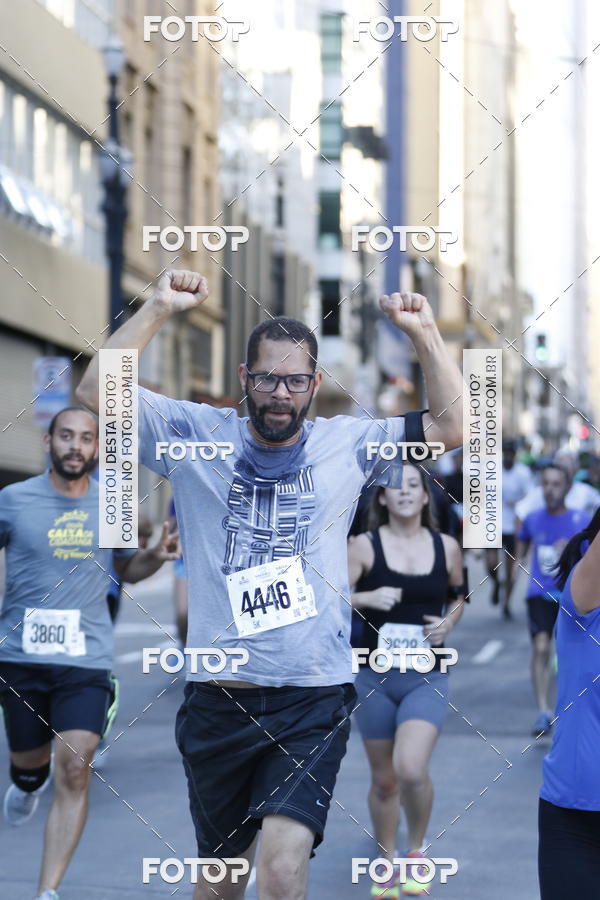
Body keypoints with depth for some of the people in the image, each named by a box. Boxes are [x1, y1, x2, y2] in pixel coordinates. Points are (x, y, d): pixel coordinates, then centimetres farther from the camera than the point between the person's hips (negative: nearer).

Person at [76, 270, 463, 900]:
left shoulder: (347, 444, 6)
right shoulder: (196, 435, 3)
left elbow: (450, 428, 2)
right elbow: (97, 392, -5)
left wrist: (424, 333, -8)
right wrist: (159, 309, -13)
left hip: (314, 701, -1)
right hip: (218, 698, 1)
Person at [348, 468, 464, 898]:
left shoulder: (447, 546, 1)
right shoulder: (365, 545, -5)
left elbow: (459, 595, 19)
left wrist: (449, 622, -1)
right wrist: (367, 597, -26)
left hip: (427, 678, 0)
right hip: (375, 676, 0)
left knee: (411, 769, -20)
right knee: (384, 779, 10)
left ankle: (417, 848, 7)